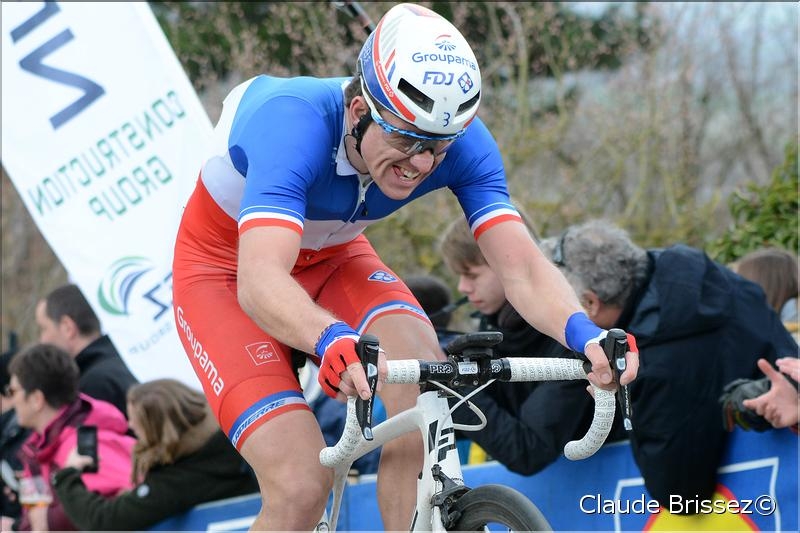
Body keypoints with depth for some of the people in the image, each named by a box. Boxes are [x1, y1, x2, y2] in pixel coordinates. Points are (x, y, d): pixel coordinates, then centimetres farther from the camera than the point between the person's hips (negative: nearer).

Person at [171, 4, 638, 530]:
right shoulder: (294, 123, -38)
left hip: (332, 257, 4)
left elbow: (521, 267, -31)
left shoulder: (461, 142, -23)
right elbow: (260, 281, -50)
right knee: (302, 486, -21)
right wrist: (333, 342, -70)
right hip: (224, 268, -4)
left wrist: (582, 332, -52)